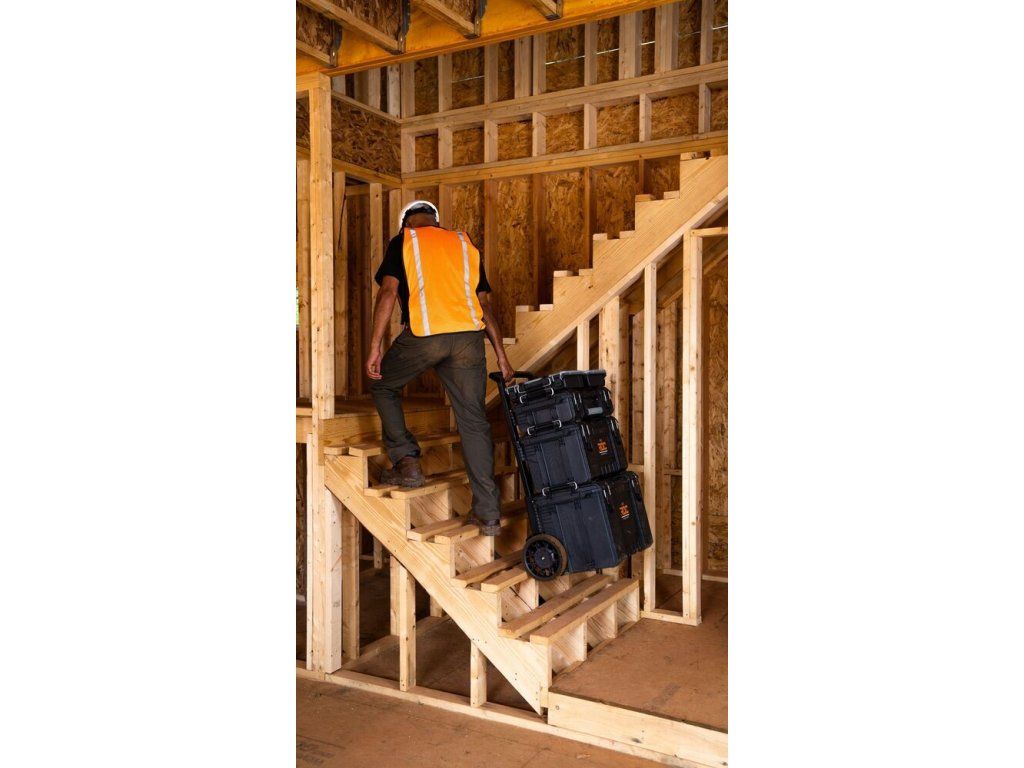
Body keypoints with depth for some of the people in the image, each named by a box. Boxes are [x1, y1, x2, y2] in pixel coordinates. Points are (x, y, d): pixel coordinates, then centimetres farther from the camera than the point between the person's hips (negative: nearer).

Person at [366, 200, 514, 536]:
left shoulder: (403, 241, 13)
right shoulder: (464, 243, 24)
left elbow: (389, 291, -1)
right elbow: (485, 304, 19)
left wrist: (375, 347, -2)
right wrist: (501, 356, 20)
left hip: (424, 334, -3)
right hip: (469, 335, 4)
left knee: (384, 385, 23)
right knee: (473, 420, 6)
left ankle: (407, 462, 14)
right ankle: (488, 513, 6)